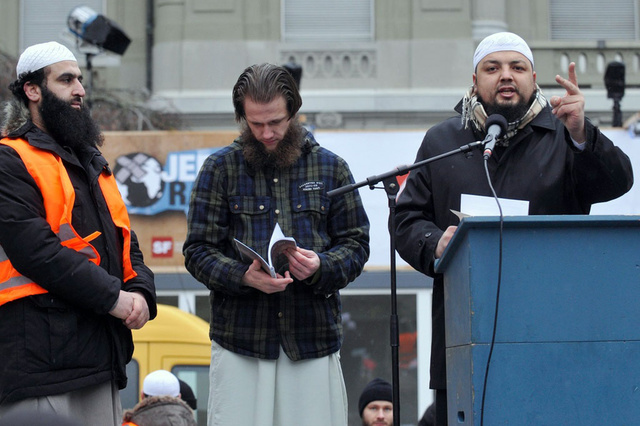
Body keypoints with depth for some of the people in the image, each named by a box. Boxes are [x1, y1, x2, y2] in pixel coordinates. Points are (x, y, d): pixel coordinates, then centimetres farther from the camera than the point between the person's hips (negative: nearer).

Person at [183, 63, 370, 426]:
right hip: (240, 340, -1)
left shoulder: (330, 168, 10)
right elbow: (198, 250, 2)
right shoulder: (221, 168, 6)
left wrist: (321, 266, -13)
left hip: (314, 339, 1)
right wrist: (244, 276, -17)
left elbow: (356, 243, 10)